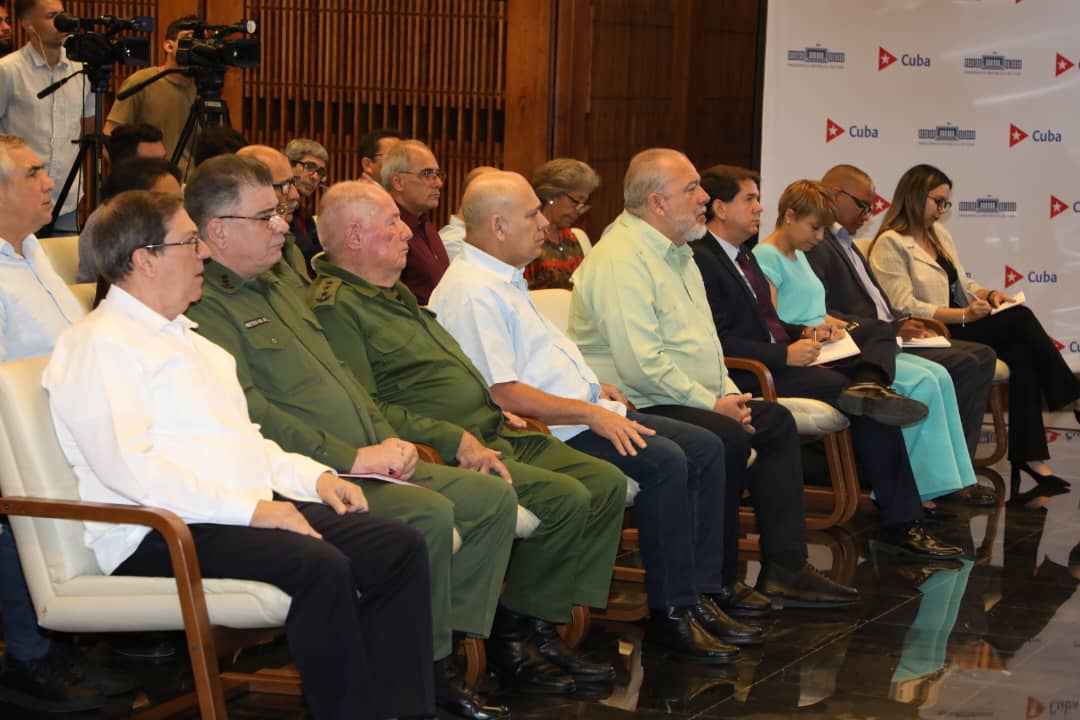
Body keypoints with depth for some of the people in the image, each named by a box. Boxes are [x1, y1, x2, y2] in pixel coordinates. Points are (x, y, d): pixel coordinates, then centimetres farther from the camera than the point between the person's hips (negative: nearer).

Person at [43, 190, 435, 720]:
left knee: (400, 548, -10)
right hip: (163, 533, -9)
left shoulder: (182, 336, 25)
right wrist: (250, 510, -22)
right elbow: (129, 467, -18)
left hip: (253, 507, 9)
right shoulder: (98, 345, -6)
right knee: (321, 565, -33)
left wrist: (314, 476, 12)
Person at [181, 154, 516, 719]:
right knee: (429, 513, -29)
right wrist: (352, 459, -21)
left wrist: (388, 443, 12)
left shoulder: (281, 282, 22)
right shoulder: (204, 306, -10)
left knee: (494, 495, 0)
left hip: (370, 458, 10)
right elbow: (249, 413, -20)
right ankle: (425, 670, -13)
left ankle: (445, 658, 2)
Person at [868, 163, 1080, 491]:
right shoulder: (890, 244, -6)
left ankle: (1030, 456, -29)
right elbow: (905, 307, -14)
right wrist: (964, 315, -22)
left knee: (1023, 352, -24)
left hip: (960, 328, 8)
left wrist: (988, 294, 3)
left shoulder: (939, 233, 20)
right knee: (1021, 320, -25)